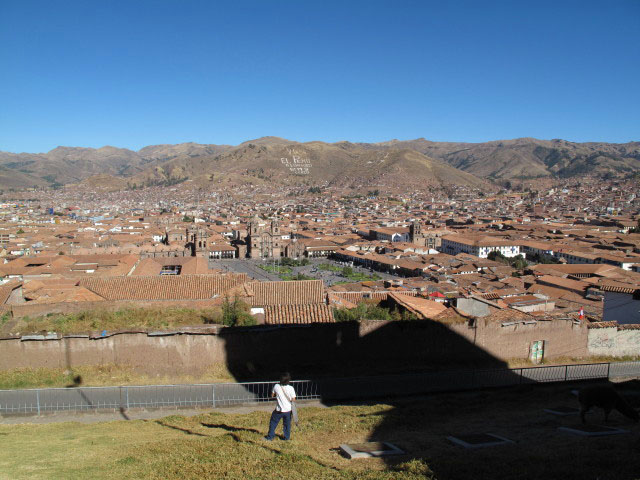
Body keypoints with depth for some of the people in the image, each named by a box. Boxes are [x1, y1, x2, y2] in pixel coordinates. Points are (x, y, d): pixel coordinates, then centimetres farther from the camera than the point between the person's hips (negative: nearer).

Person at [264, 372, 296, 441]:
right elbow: (293, 399, -9)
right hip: (288, 410, 0)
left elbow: (272, 395, 2)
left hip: (279, 409, 0)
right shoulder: (291, 388, -14)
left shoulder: (276, 386, -12)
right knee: (287, 424, 19)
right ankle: (287, 437, 28)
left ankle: (270, 437, 22)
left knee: (273, 423, 17)